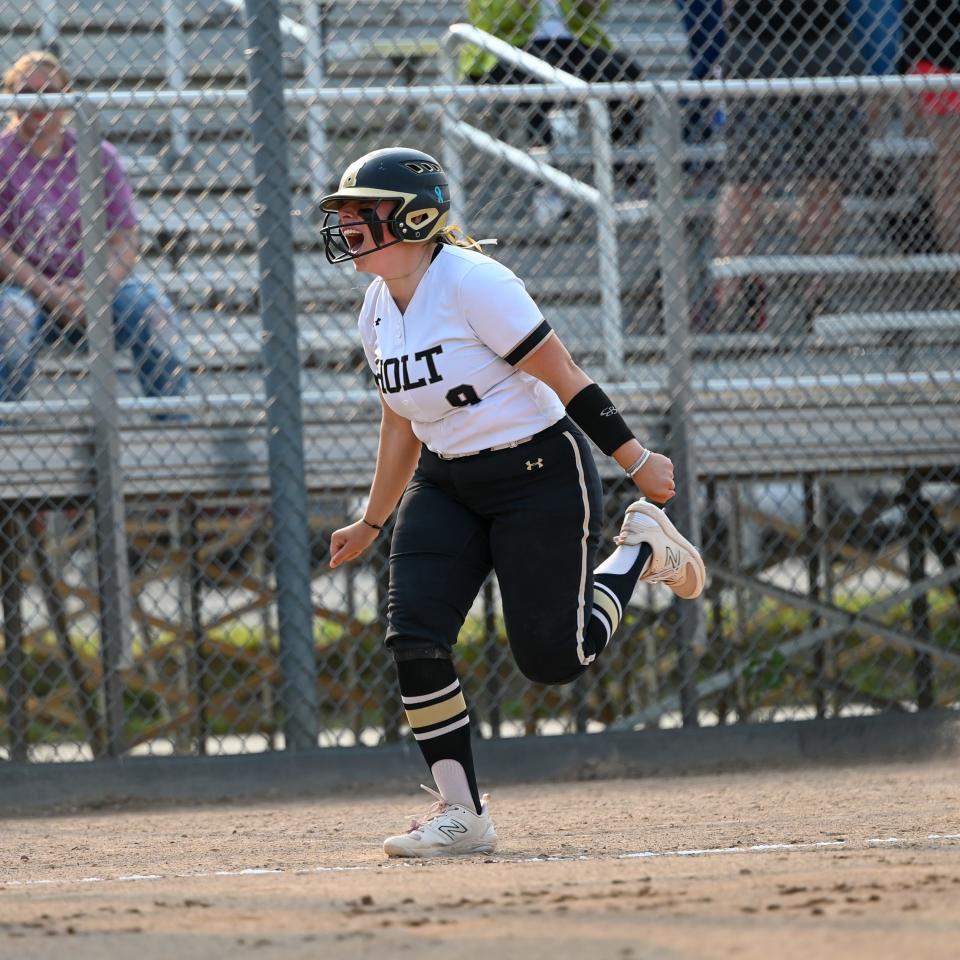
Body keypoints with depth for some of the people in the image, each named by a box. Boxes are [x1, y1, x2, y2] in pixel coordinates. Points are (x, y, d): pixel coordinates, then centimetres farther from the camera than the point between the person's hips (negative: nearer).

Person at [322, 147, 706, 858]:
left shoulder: (473, 284, -20)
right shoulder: (377, 310, 5)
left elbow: (564, 377, -18)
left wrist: (637, 461, -15)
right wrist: (372, 524, 22)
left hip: (541, 475, -7)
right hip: (446, 485, 7)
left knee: (553, 658, -6)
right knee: (415, 639, -11)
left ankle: (642, 550, 21)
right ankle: (462, 813, -2)